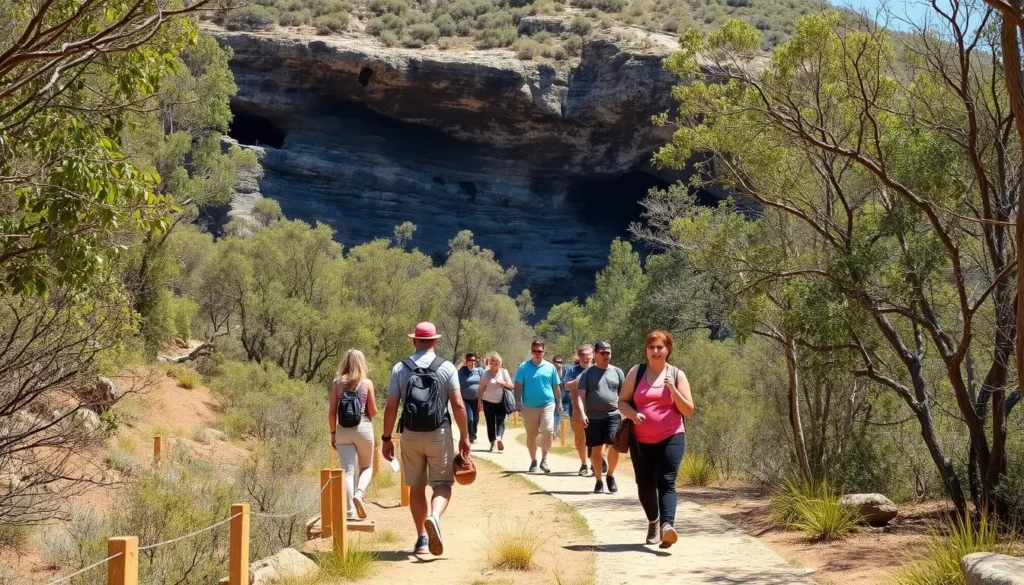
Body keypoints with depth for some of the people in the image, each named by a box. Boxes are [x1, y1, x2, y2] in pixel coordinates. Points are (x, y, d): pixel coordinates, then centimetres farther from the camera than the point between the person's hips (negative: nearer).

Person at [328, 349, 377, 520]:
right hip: (363, 428, -1)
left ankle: (350, 510, -7)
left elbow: (332, 411, 1)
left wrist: (333, 433, 10)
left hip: (343, 430, 1)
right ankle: (359, 493, -11)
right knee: (367, 467, 16)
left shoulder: (337, 383, 2)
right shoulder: (367, 383, -2)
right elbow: (373, 412, 0)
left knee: (348, 470, 1)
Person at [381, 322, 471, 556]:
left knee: (416, 487, 13)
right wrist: (465, 437, 3)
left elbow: (391, 407, -2)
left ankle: (422, 539, 15)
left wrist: (386, 438, 6)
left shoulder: (400, 368, 1)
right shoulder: (446, 368, -2)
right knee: (442, 484, 5)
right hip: (439, 434, -2)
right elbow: (458, 405, -5)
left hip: (410, 434, 2)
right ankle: (434, 517, -25)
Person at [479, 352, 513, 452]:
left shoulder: (504, 372, 3)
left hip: (501, 402, 0)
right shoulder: (486, 374, 0)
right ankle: (492, 443, -2)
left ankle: (498, 437, -15)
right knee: (490, 423, 1)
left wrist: (504, 383, -19)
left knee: (500, 421, -8)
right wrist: (480, 402, -5)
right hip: (488, 402, 0)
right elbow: (481, 389, 0)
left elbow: (511, 386, 1)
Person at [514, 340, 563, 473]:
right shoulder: (524, 367, 2)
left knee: (548, 431, -16)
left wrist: (559, 403, 10)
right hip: (529, 406, 0)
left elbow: (556, 387, 12)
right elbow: (518, 386, 1)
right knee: (531, 435, 8)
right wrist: (518, 402, -9)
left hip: (547, 404, 0)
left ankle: (544, 460, -5)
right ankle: (533, 461, 22)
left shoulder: (550, 367, 6)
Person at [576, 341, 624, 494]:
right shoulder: (588, 373, 4)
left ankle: (610, 474, 7)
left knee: (614, 445, -15)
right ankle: (599, 480, 18)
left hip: (613, 415, 0)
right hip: (593, 417, 0)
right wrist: (582, 413, -15)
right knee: (596, 449, 5)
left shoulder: (617, 372, 10)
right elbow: (580, 395, -2)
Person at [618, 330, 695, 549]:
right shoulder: (636, 372, 6)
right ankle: (653, 522, 33)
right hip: (641, 440, 2)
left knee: (666, 482, -17)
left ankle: (668, 526, -33)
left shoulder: (677, 375, 3)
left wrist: (672, 389, -15)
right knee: (645, 484, 8)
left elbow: (688, 410, 0)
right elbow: (622, 402, 5)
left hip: (671, 438, -2)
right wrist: (633, 414, -16)